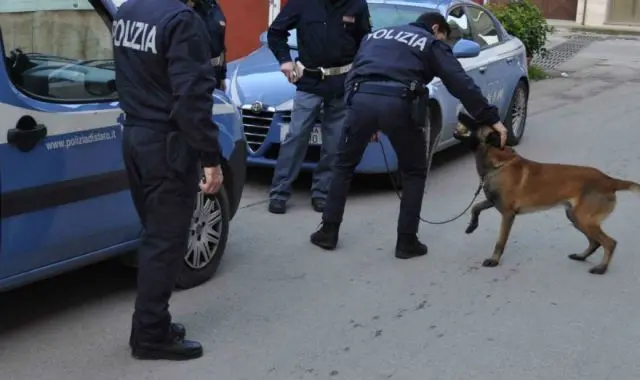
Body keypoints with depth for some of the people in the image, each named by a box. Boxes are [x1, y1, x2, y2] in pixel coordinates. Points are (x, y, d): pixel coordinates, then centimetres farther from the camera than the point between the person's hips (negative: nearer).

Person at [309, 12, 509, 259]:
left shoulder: (377, 35, 35)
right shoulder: (432, 44, 20)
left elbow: (354, 72, 28)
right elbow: (461, 84, 10)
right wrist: (491, 119, 10)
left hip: (362, 98, 3)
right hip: (398, 104, -3)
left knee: (344, 165, 22)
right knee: (414, 173, 17)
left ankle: (328, 232, 24)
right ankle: (406, 241, 16)